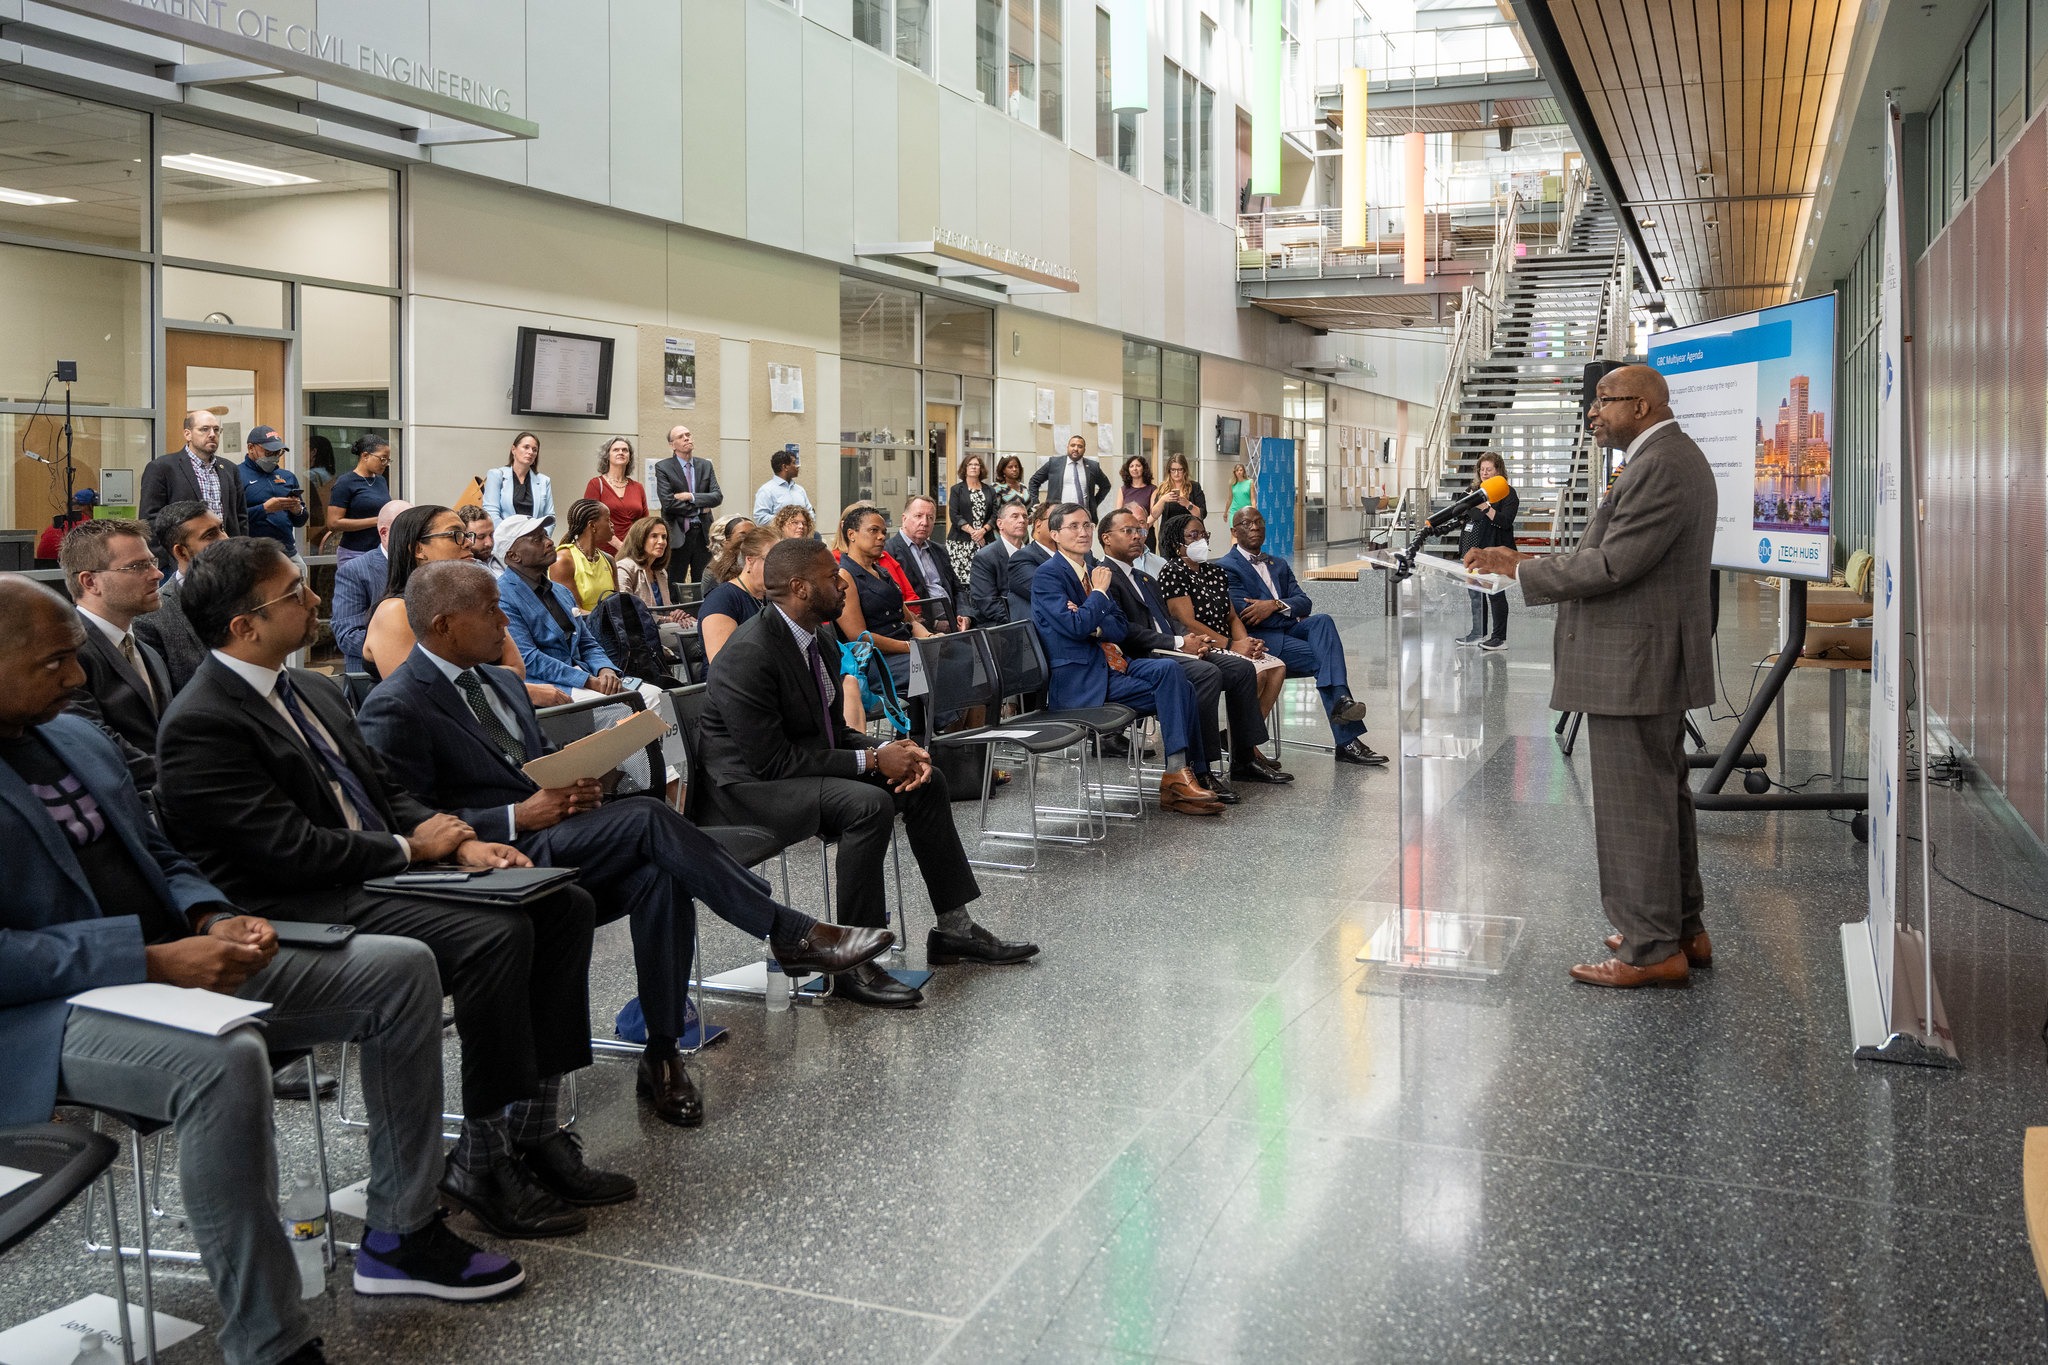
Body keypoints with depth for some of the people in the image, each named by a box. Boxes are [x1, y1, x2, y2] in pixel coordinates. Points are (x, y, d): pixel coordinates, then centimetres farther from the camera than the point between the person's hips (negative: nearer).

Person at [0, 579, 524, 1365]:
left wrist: (211, 920, 0)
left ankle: (400, 1235, 10)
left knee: (402, 969, 1)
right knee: (225, 1063, -40)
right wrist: (152, 959, -25)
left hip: (176, 961, 9)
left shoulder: (77, 738, 15)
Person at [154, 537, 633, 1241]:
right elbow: (291, 849, -19)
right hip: (303, 909, -9)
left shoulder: (315, 690, 15)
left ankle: (533, 1126, -4)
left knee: (566, 905, -5)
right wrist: (411, 847, -8)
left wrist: (459, 842, 1)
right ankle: (482, 1159, -16)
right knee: (497, 934, -29)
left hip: (383, 870, 9)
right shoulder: (200, 725, -14)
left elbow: (387, 792, 19)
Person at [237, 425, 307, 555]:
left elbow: (300, 522, 22)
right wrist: (264, 509, -19)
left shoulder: (288, 476, 18)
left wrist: (298, 511, 1)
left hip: (289, 552, 5)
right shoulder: (237, 475, -1)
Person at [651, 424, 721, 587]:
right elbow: (667, 502, -12)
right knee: (674, 588, 0)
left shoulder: (706, 466, 11)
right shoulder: (663, 468, -2)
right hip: (678, 535, -4)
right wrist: (699, 508, -6)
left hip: (703, 534, 4)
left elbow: (718, 496, 0)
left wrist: (691, 497, -12)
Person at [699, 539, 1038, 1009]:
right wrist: (871, 761, -23)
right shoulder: (748, 654, -25)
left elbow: (833, 728, 13)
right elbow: (772, 759, -26)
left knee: (925, 781, 3)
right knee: (869, 803, -32)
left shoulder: (821, 637, 4)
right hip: (752, 782, -10)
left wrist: (885, 751, -8)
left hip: (808, 762, 10)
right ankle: (851, 964, -23)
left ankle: (954, 928, 10)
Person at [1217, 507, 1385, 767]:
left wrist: (1276, 605, -12)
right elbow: (1243, 612, -10)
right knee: (1324, 658, -25)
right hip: (1260, 639, -6)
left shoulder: (1278, 565, 26)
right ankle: (1348, 741, -30)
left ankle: (1340, 699, -43)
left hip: (1290, 629, 6)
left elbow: (1304, 603, 11)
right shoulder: (1226, 567, 4)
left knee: (1322, 620, -28)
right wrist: (1290, 615, -7)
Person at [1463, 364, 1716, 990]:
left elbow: (1612, 564, -23)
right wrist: (1534, 563, 11)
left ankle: (1652, 949, 4)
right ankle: (1683, 929, 29)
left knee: (1634, 806, -4)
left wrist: (1522, 568, -16)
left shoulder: (1659, 467, -19)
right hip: (1656, 659, 11)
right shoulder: (1674, 457, 16)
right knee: (1664, 798, 18)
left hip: (1634, 664, -11)